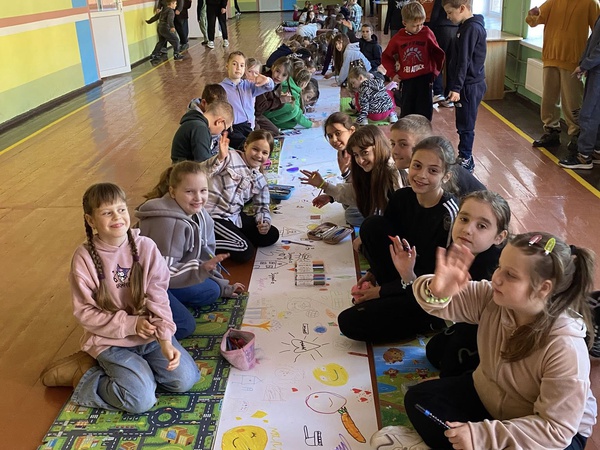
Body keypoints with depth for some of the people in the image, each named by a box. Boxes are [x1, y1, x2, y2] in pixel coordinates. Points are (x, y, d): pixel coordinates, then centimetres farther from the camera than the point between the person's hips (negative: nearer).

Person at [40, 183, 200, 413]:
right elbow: (85, 312, -10)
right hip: (110, 340, -4)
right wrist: (130, 324, -18)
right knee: (141, 400, -17)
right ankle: (84, 374, 8)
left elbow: (158, 297, -10)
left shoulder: (146, 247, -10)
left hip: (150, 333, 4)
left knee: (185, 379, -7)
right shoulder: (84, 257, -14)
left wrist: (164, 338, -22)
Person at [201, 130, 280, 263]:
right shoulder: (230, 157, -9)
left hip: (235, 216, 8)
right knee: (245, 252, -19)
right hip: (212, 215, -8)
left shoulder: (260, 180, 11)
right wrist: (220, 158, -34)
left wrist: (265, 222, -6)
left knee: (272, 235, 3)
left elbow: (262, 207, 16)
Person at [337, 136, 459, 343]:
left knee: (350, 322, -15)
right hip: (406, 276, 7)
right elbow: (390, 239, 10)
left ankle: (429, 322, 1)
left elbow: (434, 277, -19)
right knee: (372, 225, -12)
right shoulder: (402, 197, -6)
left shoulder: (448, 213, -25)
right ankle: (395, 296, 0)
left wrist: (382, 290, -14)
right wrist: (373, 273, -2)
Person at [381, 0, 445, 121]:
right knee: (406, 112, 8)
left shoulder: (427, 34, -5)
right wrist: (392, 73, 3)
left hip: (425, 78, -1)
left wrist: (436, 70, -3)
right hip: (407, 79, 2)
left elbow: (437, 54, 4)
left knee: (424, 111, 1)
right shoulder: (398, 38, 0)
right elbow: (386, 57, 12)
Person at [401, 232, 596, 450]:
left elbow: (556, 429, -29)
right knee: (418, 399, -4)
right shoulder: (492, 297, -19)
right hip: (485, 397, 6)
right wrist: (437, 291, -42)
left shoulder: (565, 348, -33)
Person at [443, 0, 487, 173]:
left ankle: (465, 161, 8)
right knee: (463, 125, 15)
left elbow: (464, 62, -23)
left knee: (465, 126, -1)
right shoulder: (467, 26, 12)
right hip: (467, 85, 9)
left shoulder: (471, 28, -18)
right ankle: (465, 158, 24)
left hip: (470, 86, -9)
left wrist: (456, 87, -24)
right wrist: (455, 86, 21)